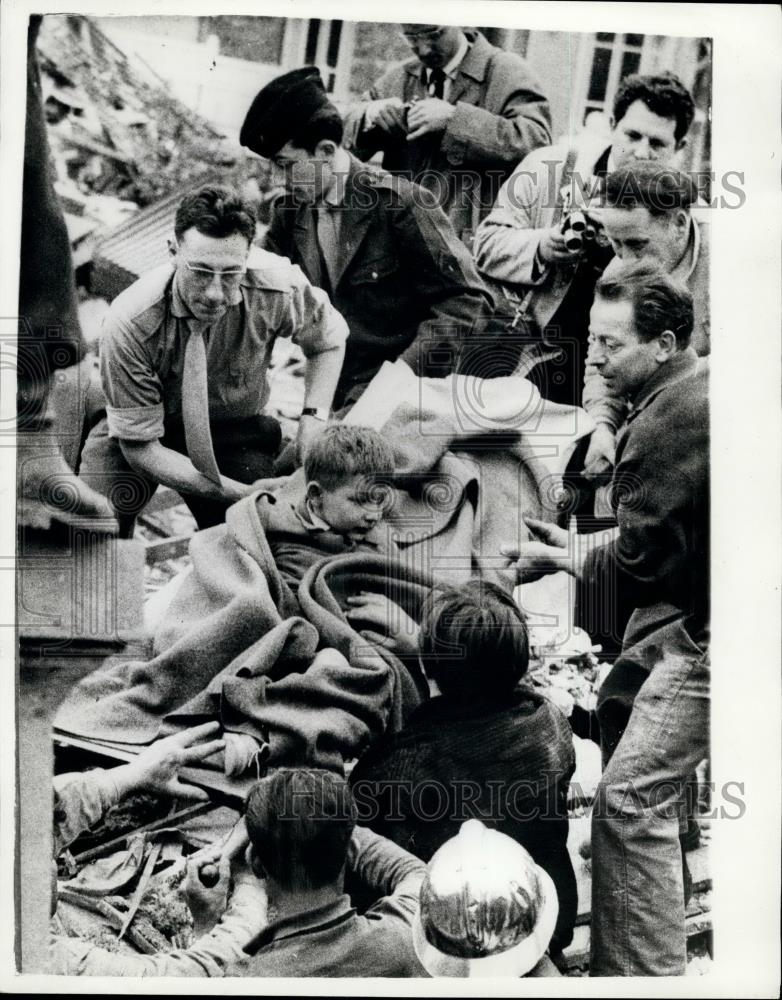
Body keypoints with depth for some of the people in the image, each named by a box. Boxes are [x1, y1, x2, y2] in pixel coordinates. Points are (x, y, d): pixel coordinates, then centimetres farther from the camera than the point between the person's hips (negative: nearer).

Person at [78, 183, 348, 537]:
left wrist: (314, 419, -18)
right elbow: (141, 446, -25)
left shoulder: (276, 288, -26)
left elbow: (330, 335, -2)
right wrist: (244, 493, -33)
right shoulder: (130, 322, -31)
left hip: (235, 432, 2)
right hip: (138, 435, -1)